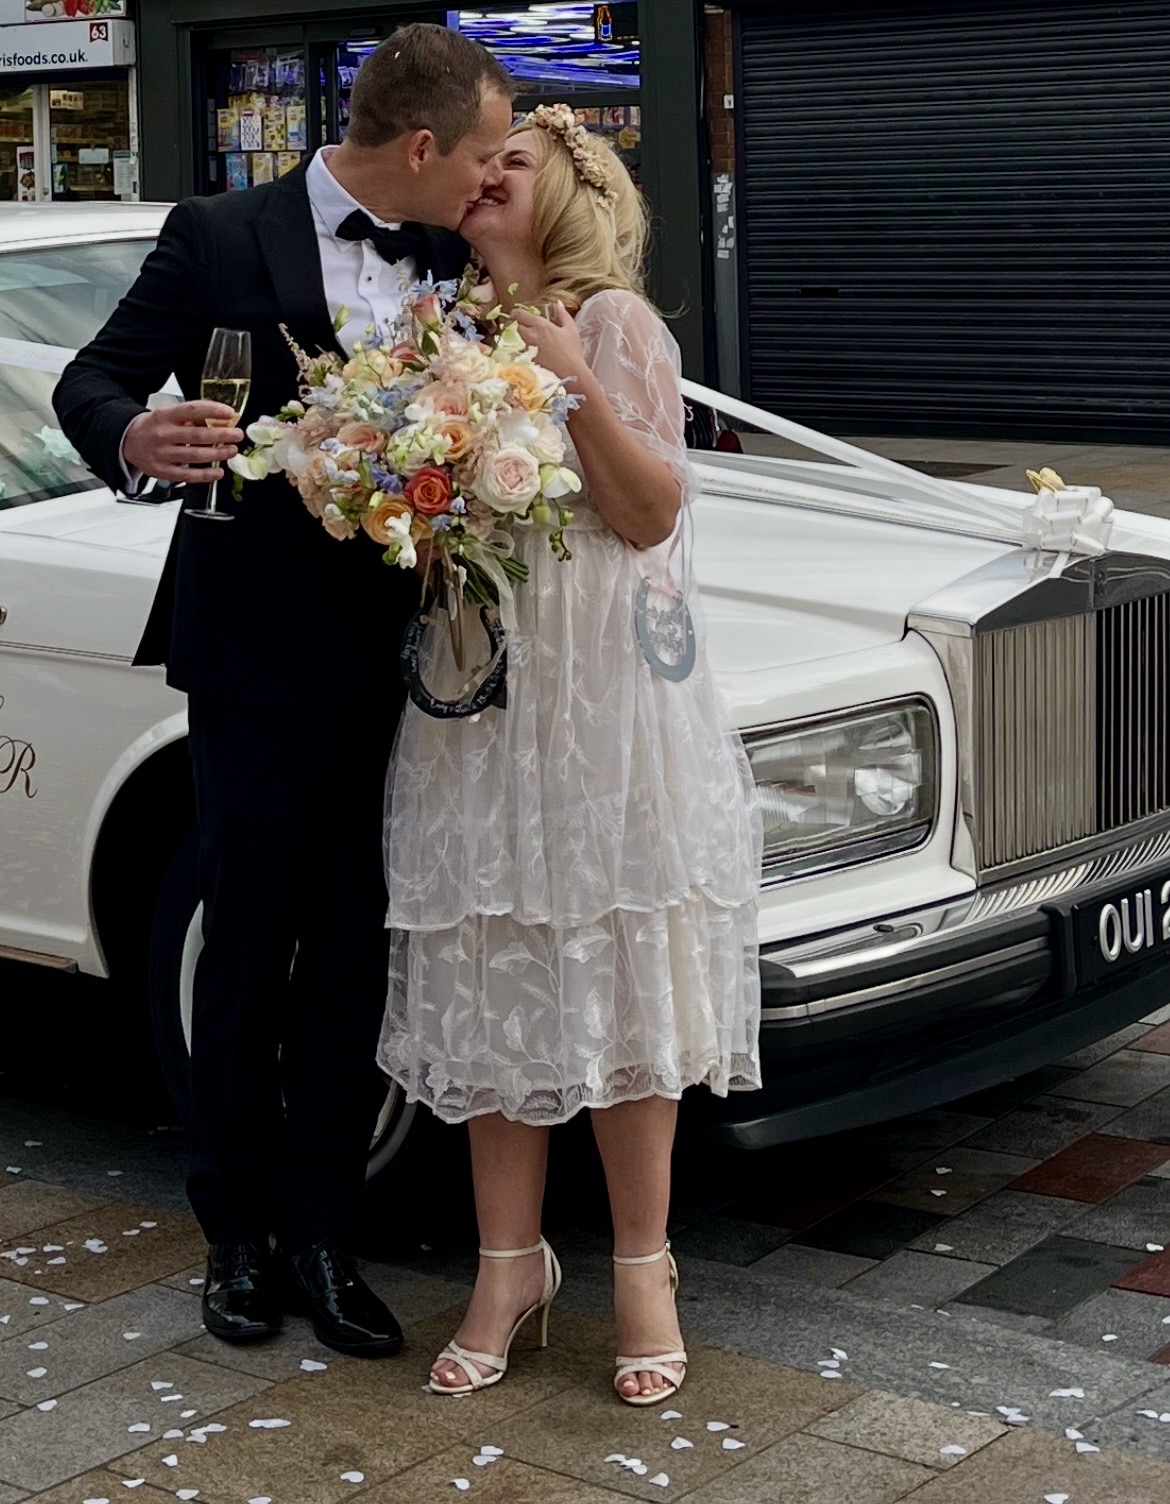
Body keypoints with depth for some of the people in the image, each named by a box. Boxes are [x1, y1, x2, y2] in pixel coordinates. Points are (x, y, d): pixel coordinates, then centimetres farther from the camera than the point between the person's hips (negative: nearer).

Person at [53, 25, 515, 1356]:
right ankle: (238, 1233, 23)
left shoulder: (454, 264, 8)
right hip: (259, 659, -4)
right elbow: (92, 381, -6)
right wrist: (135, 440, -27)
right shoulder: (222, 239, -6)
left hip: (397, 662, 4)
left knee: (351, 960, 9)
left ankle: (319, 1236, 21)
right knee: (248, 956, 8)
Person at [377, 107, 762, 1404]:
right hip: (470, 697, 4)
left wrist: (574, 383, -19)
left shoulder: (615, 324, -2)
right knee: (489, 990, 8)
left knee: (618, 983, 2)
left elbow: (650, 513, -9)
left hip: (604, 695, -4)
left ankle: (643, 1268, 13)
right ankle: (509, 1268, 19)